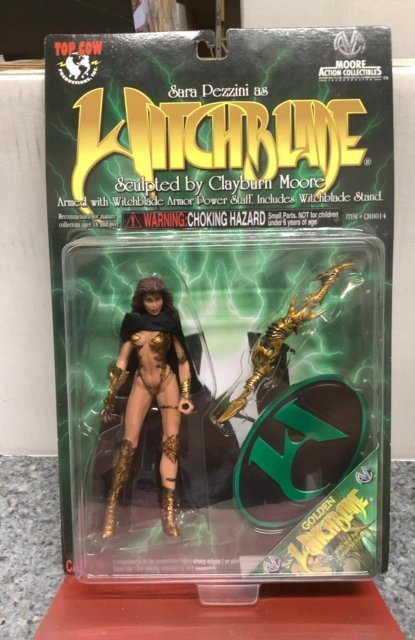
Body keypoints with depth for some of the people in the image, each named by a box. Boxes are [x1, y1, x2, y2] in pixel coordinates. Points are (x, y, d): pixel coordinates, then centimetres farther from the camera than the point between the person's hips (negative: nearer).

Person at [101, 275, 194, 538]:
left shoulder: (170, 321, -2)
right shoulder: (133, 321, 4)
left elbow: (182, 359, -3)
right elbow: (122, 361, 5)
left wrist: (186, 395, -12)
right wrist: (110, 399, 5)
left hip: (167, 383, -1)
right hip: (141, 384, 2)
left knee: (171, 444, -5)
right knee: (128, 445, -2)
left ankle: (168, 511, 1)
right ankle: (112, 508, 9)